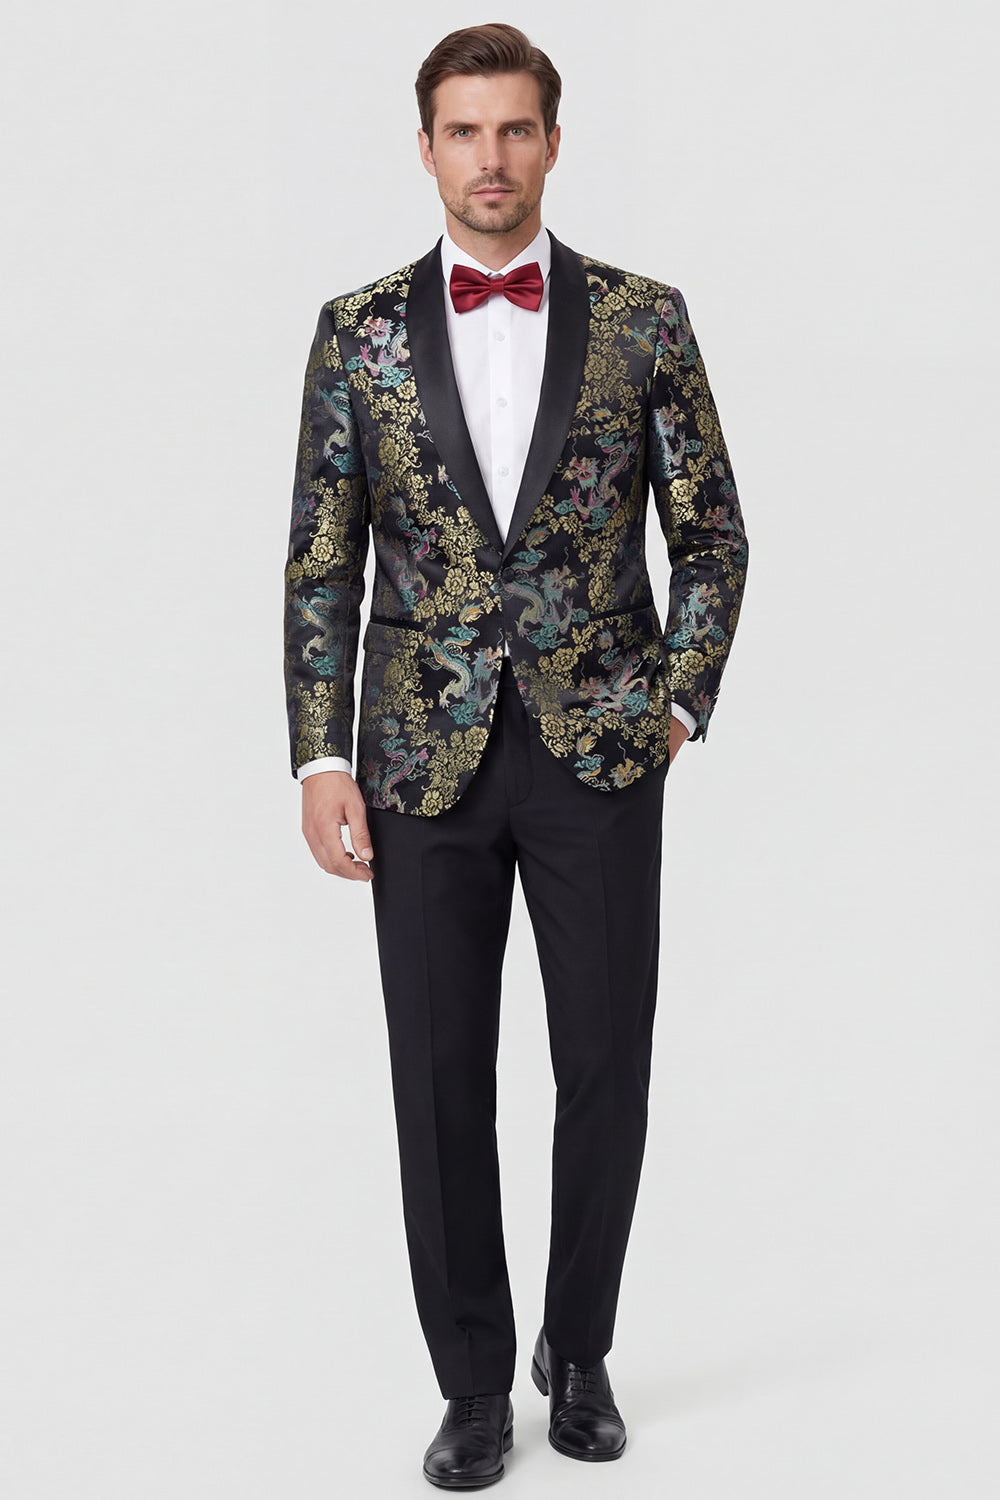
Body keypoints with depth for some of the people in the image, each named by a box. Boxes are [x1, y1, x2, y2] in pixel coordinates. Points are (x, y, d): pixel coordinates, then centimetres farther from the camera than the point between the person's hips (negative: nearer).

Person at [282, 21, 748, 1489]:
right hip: (426, 762, 0)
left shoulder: (644, 318, 2)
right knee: (443, 1087, 5)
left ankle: (579, 1353, 27)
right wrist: (321, 762, -3)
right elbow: (321, 568, 3)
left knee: (605, 1073, 6)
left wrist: (676, 708, -3)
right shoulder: (358, 331, 3)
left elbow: (711, 537, 6)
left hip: (602, 755, 0)